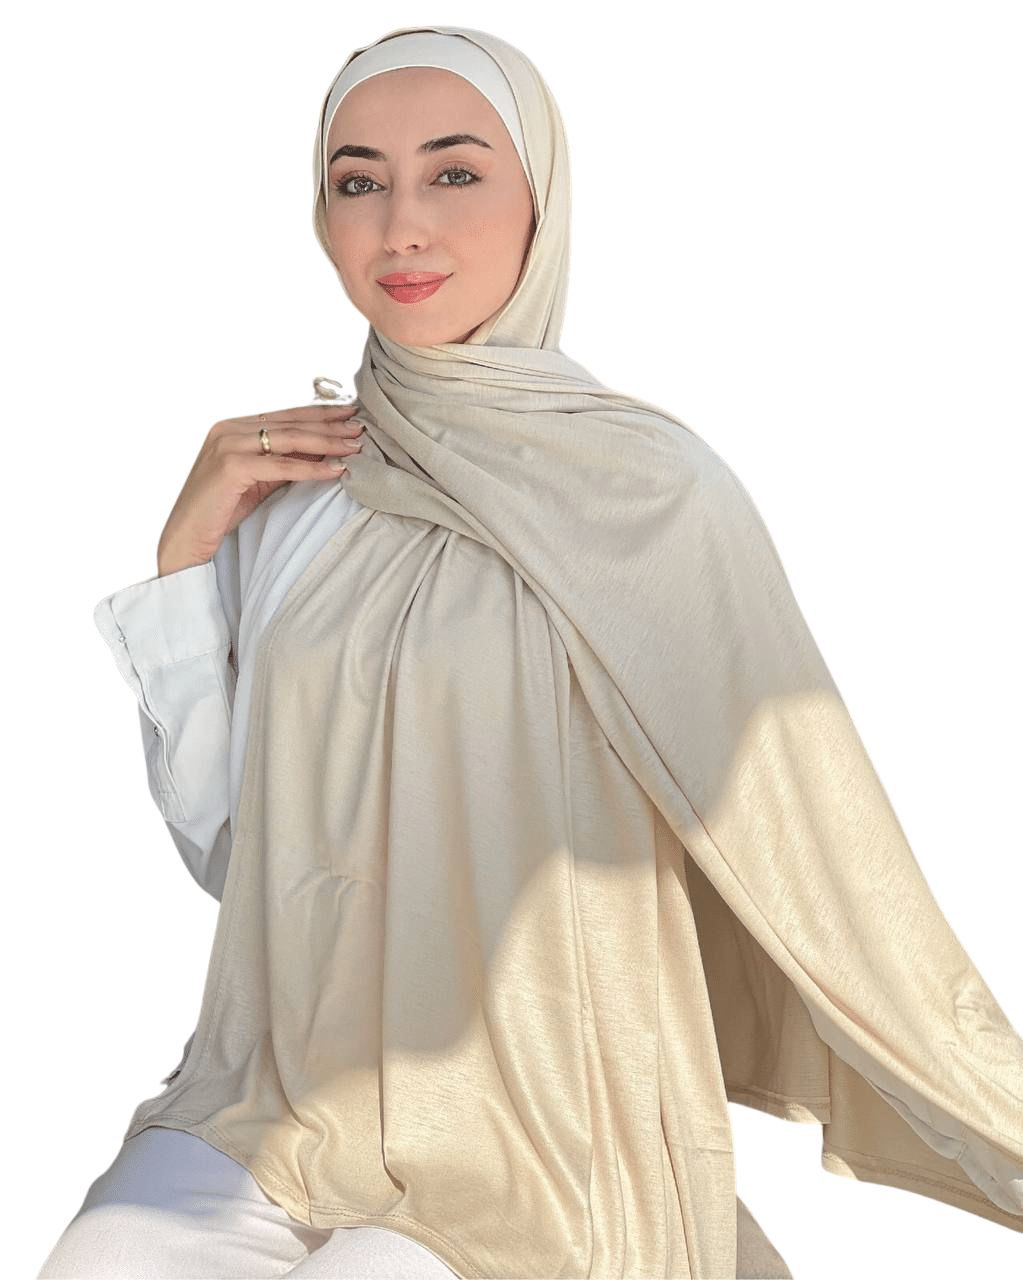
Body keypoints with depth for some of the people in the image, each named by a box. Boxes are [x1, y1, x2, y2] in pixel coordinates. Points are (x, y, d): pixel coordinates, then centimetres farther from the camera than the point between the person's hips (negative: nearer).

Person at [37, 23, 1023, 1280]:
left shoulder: (651, 492, -12)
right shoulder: (288, 480, 3)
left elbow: (819, 853, -9)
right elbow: (222, 838, 5)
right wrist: (185, 554, -4)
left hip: (534, 1133, -3)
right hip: (282, 1088, 4)